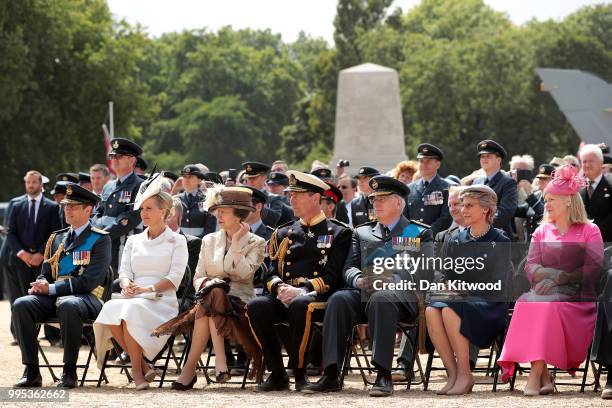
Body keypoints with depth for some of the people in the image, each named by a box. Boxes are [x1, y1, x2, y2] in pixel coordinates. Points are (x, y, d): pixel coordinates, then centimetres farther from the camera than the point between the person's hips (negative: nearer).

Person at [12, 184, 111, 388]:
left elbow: (89, 281, -11)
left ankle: (69, 372, -30)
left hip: (87, 298, -6)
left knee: (68, 306, -41)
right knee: (21, 305, -23)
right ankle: (31, 371, -20)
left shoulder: (100, 239, 0)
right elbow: (45, 273, 23)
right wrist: (41, 285, -4)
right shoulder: (57, 238, 20)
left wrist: (52, 288, -14)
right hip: (53, 297, 6)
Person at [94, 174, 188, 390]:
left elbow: (174, 277, -1)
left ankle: (137, 369, -25)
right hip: (133, 298, 4)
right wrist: (127, 285, -9)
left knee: (132, 310, -37)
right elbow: (125, 271, 15)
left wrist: (148, 289, -16)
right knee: (111, 308, -32)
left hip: (162, 301, -4)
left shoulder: (176, 241, 10)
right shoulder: (134, 241, 25)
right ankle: (143, 365, -22)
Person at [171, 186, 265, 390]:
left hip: (240, 300, -3)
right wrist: (206, 284, -9)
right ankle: (220, 362, -43)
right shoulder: (209, 241, 19)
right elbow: (198, 278, 14)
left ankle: (190, 368, -38)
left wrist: (237, 241, -7)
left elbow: (243, 273, -10)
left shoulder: (255, 243, 8)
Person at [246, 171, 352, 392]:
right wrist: (280, 288, -10)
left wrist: (301, 291, -17)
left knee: (300, 305, -39)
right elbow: (271, 273, 14)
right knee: (256, 306, -28)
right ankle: (277, 374, -18)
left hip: (318, 297, -4)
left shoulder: (338, 233, 8)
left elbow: (333, 276, -3)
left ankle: (299, 372, -23)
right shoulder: (283, 234, 22)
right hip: (284, 298, 4)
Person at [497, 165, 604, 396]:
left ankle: (536, 374, -37)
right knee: (527, 304, -31)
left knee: (550, 305, -36)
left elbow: (593, 270, -4)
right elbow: (530, 268, 10)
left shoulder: (589, 231, 9)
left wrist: (559, 279, -13)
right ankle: (543, 376, -36)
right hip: (544, 291, 3)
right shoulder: (542, 231, 21)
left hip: (577, 296, -3)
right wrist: (551, 274, -11)